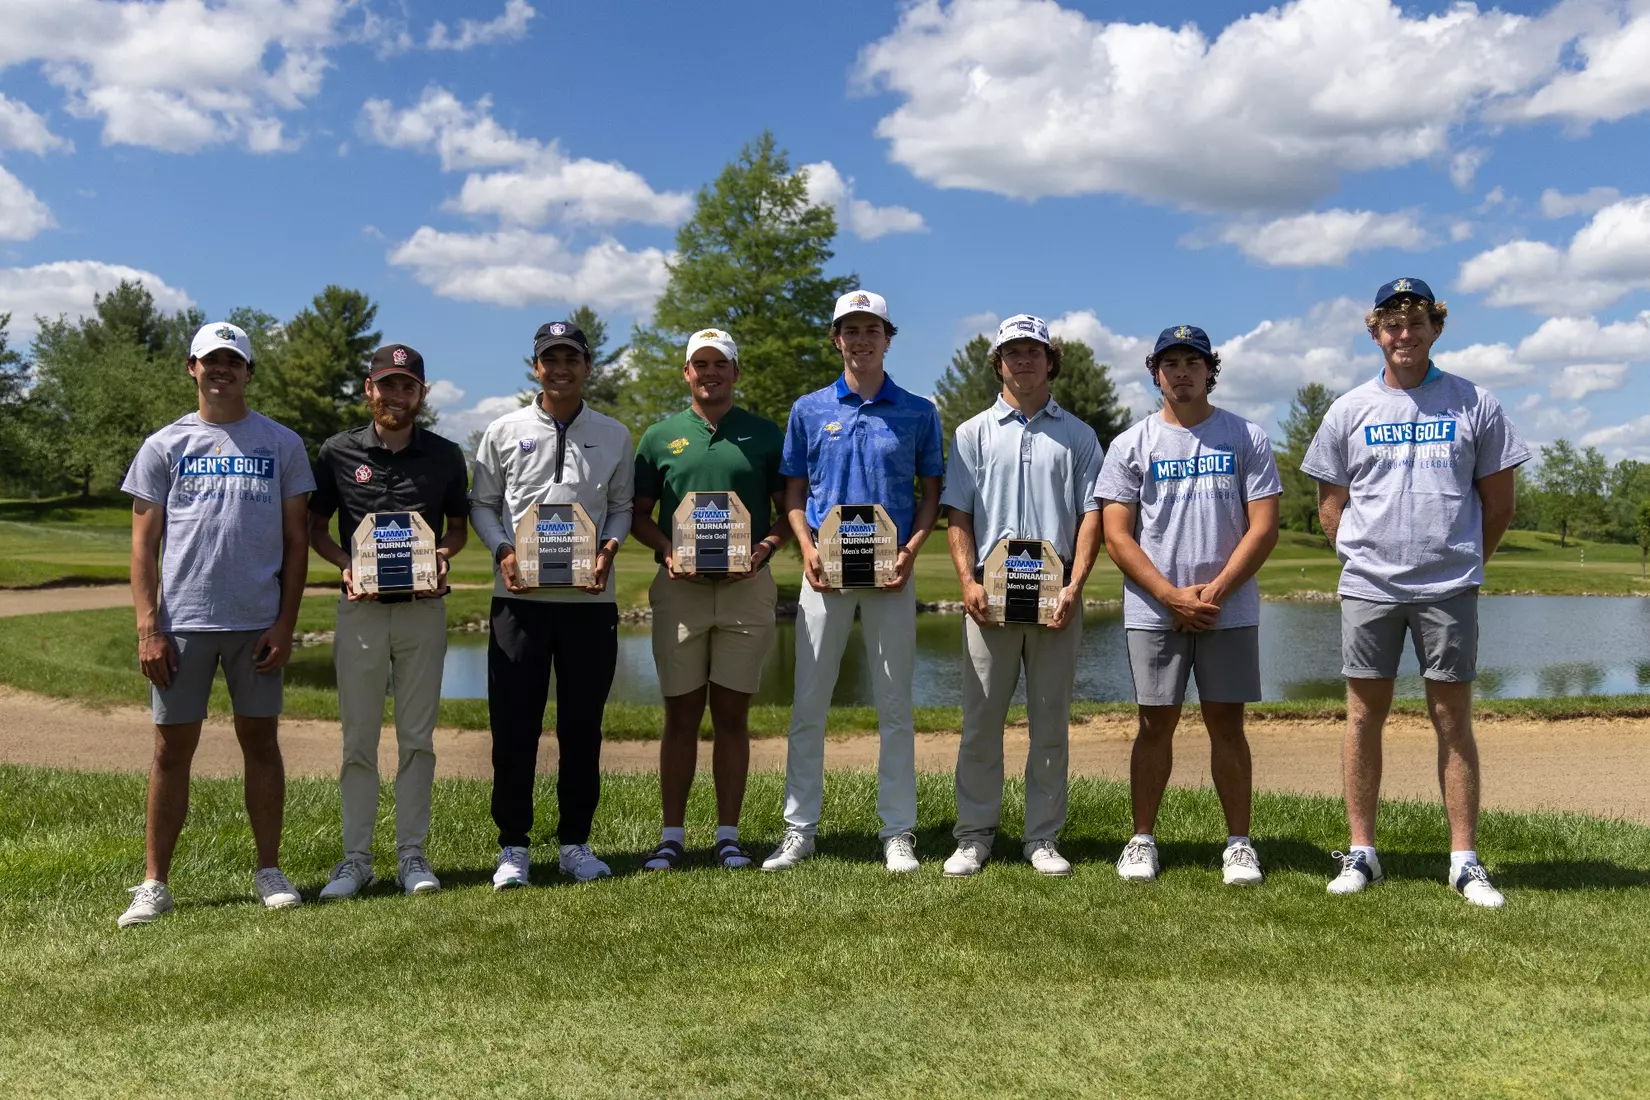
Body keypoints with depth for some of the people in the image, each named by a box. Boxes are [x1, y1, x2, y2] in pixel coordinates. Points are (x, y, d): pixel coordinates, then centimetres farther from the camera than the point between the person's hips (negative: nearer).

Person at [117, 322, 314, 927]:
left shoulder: (281, 444, 7)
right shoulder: (164, 445, 8)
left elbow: (295, 539, 6)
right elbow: (144, 544, 5)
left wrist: (285, 623, -2)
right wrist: (148, 628, -4)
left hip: (258, 623, 0)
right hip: (182, 622, 0)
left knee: (260, 740, 7)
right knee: (173, 747, 4)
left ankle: (269, 871, 16)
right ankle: (154, 884, 12)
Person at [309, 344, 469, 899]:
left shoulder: (445, 456, 5)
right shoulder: (338, 453, 3)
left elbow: (458, 526, 14)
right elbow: (315, 528, 9)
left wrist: (441, 556, -7)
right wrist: (346, 564, -10)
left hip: (424, 608, 1)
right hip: (360, 608, 0)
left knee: (417, 737, 6)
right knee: (358, 738, 4)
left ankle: (412, 855, 15)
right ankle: (356, 858, 13)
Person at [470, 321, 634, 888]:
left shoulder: (614, 435, 9)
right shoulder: (503, 432, 6)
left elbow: (621, 505, 14)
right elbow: (481, 503, 10)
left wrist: (607, 550, -5)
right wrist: (503, 551, -7)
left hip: (590, 597, 1)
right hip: (520, 595, -1)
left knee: (583, 724, 7)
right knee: (514, 723, 0)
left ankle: (576, 842, 19)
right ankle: (512, 847, 12)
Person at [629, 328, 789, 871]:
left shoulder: (765, 435, 8)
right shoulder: (660, 436, 10)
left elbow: (789, 511, 10)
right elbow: (637, 515, 11)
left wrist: (765, 547, -9)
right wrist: (667, 550, -8)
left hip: (747, 587, 0)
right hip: (680, 587, 1)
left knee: (732, 715, 4)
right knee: (681, 715, 4)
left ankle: (728, 836, 13)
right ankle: (672, 835, 13)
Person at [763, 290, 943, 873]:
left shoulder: (918, 412, 6)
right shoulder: (809, 409, 8)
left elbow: (931, 492, 8)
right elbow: (794, 491, 10)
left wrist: (910, 551, -8)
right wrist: (807, 549, -6)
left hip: (891, 574, 0)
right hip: (825, 571, 1)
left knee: (895, 706, 4)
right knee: (808, 704, 3)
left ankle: (898, 831, 13)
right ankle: (799, 829, 12)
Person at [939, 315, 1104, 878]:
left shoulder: (1077, 435, 11)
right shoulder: (973, 432, 12)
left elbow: (1091, 514, 4)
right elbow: (957, 515, 6)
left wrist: (1073, 587, -8)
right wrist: (968, 583, -7)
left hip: (1055, 594, 0)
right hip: (990, 591, 0)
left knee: (1051, 720, 5)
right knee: (981, 717, 1)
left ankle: (1043, 836, 14)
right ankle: (974, 834, 9)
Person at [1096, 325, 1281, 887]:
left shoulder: (1247, 438, 5)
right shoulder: (1131, 444, 5)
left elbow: (1263, 527, -1)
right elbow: (1116, 536, -1)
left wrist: (1214, 592, -11)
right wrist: (1171, 596, -11)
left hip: (1229, 609, 0)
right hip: (1153, 611, 0)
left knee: (1227, 723, 4)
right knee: (1156, 724, 4)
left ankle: (1239, 842, 14)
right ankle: (1142, 839, 14)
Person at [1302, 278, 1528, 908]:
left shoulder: (1474, 404, 4)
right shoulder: (1349, 410, 6)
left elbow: (1498, 503, 8)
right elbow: (1331, 505, 11)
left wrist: (1462, 562, 7)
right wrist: (1363, 558, 3)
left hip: (1449, 590, -1)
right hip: (1368, 589, 1)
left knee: (1453, 721, 3)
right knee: (1364, 717, 4)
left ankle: (1465, 861, 12)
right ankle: (1361, 853, 13)